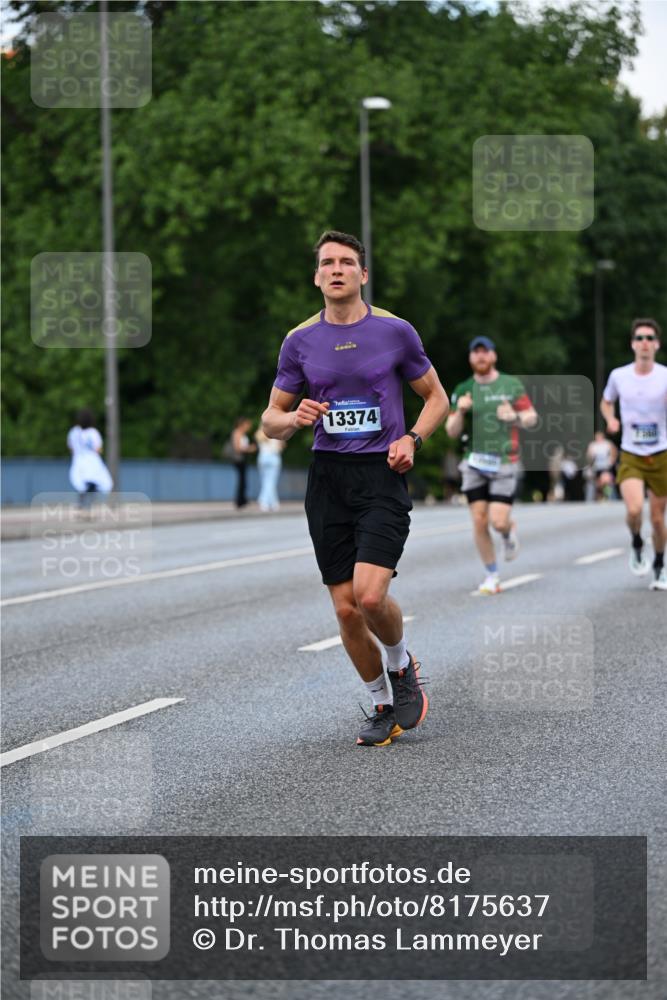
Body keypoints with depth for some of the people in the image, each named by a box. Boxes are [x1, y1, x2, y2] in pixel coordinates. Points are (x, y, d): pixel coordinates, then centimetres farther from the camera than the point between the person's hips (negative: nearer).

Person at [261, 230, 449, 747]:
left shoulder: (395, 331, 0)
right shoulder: (299, 341, 6)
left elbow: (437, 397, 10)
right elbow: (271, 418, 13)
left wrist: (412, 438, -8)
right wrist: (294, 418, -10)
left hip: (383, 473, -3)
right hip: (328, 477, 3)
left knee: (370, 594, -20)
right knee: (346, 608, 1)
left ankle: (403, 665, 12)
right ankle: (384, 705, 21)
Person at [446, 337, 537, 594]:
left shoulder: (512, 385, 3)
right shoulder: (463, 390, 6)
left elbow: (532, 417, 6)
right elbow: (452, 432, 5)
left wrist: (515, 417, -16)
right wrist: (460, 412, -15)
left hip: (505, 462, -2)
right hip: (475, 463, 2)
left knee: (499, 522, -11)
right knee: (479, 521, -4)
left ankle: (510, 532, 27)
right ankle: (492, 575, 10)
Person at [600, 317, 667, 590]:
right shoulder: (619, 376, 0)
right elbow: (606, 402, 18)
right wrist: (610, 419, -3)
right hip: (630, 455, 0)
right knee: (634, 508, -23)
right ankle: (636, 545, 9)